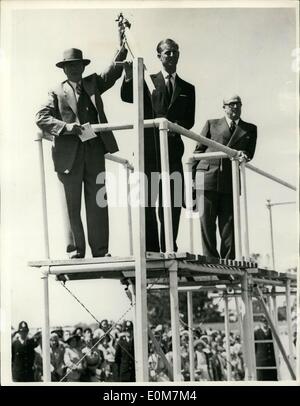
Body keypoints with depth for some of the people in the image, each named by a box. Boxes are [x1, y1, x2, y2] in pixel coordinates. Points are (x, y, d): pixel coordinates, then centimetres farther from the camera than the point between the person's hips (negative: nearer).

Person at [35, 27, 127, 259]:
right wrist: (66, 127, -17)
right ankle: (75, 253, 9)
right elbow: (41, 118, -3)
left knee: (98, 204, 4)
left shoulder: (93, 83, 15)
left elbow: (114, 72, 1)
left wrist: (122, 48, -15)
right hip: (69, 155, -2)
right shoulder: (57, 93, 7)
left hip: (95, 152, 2)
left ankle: (100, 252, 9)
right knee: (72, 207, 2)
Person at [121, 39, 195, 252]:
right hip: (149, 149, -2)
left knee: (172, 202, 0)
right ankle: (150, 248, -1)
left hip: (173, 149, 2)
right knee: (147, 200, -4)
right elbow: (127, 97, -4)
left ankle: (169, 248, 6)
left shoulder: (187, 88, 18)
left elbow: (189, 121, 10)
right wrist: (129, 77, -23)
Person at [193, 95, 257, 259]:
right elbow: (198, 150, 14)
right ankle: (210, 259, 0)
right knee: (206, 220, -6)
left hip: (231, 181, 1)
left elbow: (249, 153, 12)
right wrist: (192, 175, 5)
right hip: (207, 177, -1)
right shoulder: (212, 124, 16)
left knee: (229, 222, -3)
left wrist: (243, 154, -13)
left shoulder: (250, 129, 20)